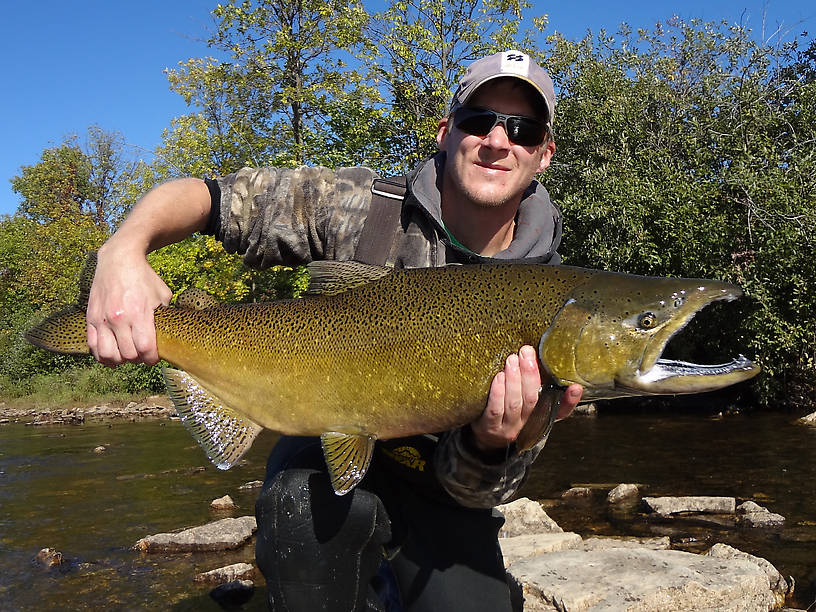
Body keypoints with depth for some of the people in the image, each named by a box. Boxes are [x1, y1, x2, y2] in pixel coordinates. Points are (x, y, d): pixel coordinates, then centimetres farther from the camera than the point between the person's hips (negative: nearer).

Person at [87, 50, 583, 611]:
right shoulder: (365, 210, -16)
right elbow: (202, 196, -13)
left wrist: (493, 443, -39)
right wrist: (123, 252, -33)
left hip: (440, 493, 2)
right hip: (332, 449, -1)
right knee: (308, 500, -34)